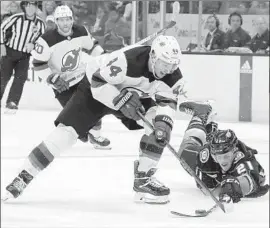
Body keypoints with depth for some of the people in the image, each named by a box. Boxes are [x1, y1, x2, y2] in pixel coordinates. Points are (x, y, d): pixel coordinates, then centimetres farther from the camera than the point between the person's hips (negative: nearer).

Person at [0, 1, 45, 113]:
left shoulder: (40, 24, -7)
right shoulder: (16, 18, -14)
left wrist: (33, 45, -14)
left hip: (24, 56, 2)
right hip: (10, 52, -2)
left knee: (21, 77, -12)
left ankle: (12, 103, -8)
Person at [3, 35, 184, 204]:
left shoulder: (172, 74, -21)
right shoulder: (128, 60, -39)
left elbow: (168, 101, -17)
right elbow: (98, 80, -33)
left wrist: (163, 122, -36)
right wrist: (121, 100, -42)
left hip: (134, 95, 5)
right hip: (96, 89, -5)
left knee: (159, 124, -17)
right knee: (67, 130, -16)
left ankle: (144, 178, -7)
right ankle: (24, 177, -7)